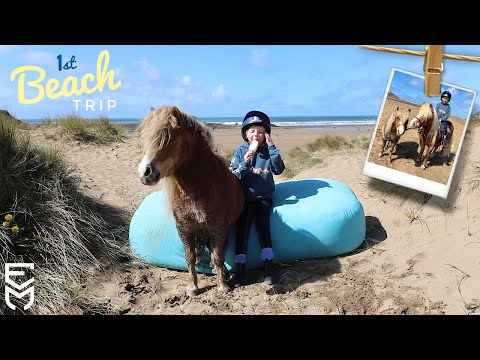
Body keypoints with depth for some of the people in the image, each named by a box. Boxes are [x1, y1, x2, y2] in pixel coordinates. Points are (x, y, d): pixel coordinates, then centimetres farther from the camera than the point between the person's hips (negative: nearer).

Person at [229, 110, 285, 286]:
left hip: (263, 197, 0)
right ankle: (240, 266, -15)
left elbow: (278, 170, -10)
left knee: (262, 224, -20)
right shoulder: (240, 151, 4)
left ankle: (268, 265, -17)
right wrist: (245, 163, -18)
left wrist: (272, 147, -14)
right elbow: (232, 176, -1)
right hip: (244, 197, 0)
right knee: (243, 226, -16)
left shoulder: (268, 151, 5)